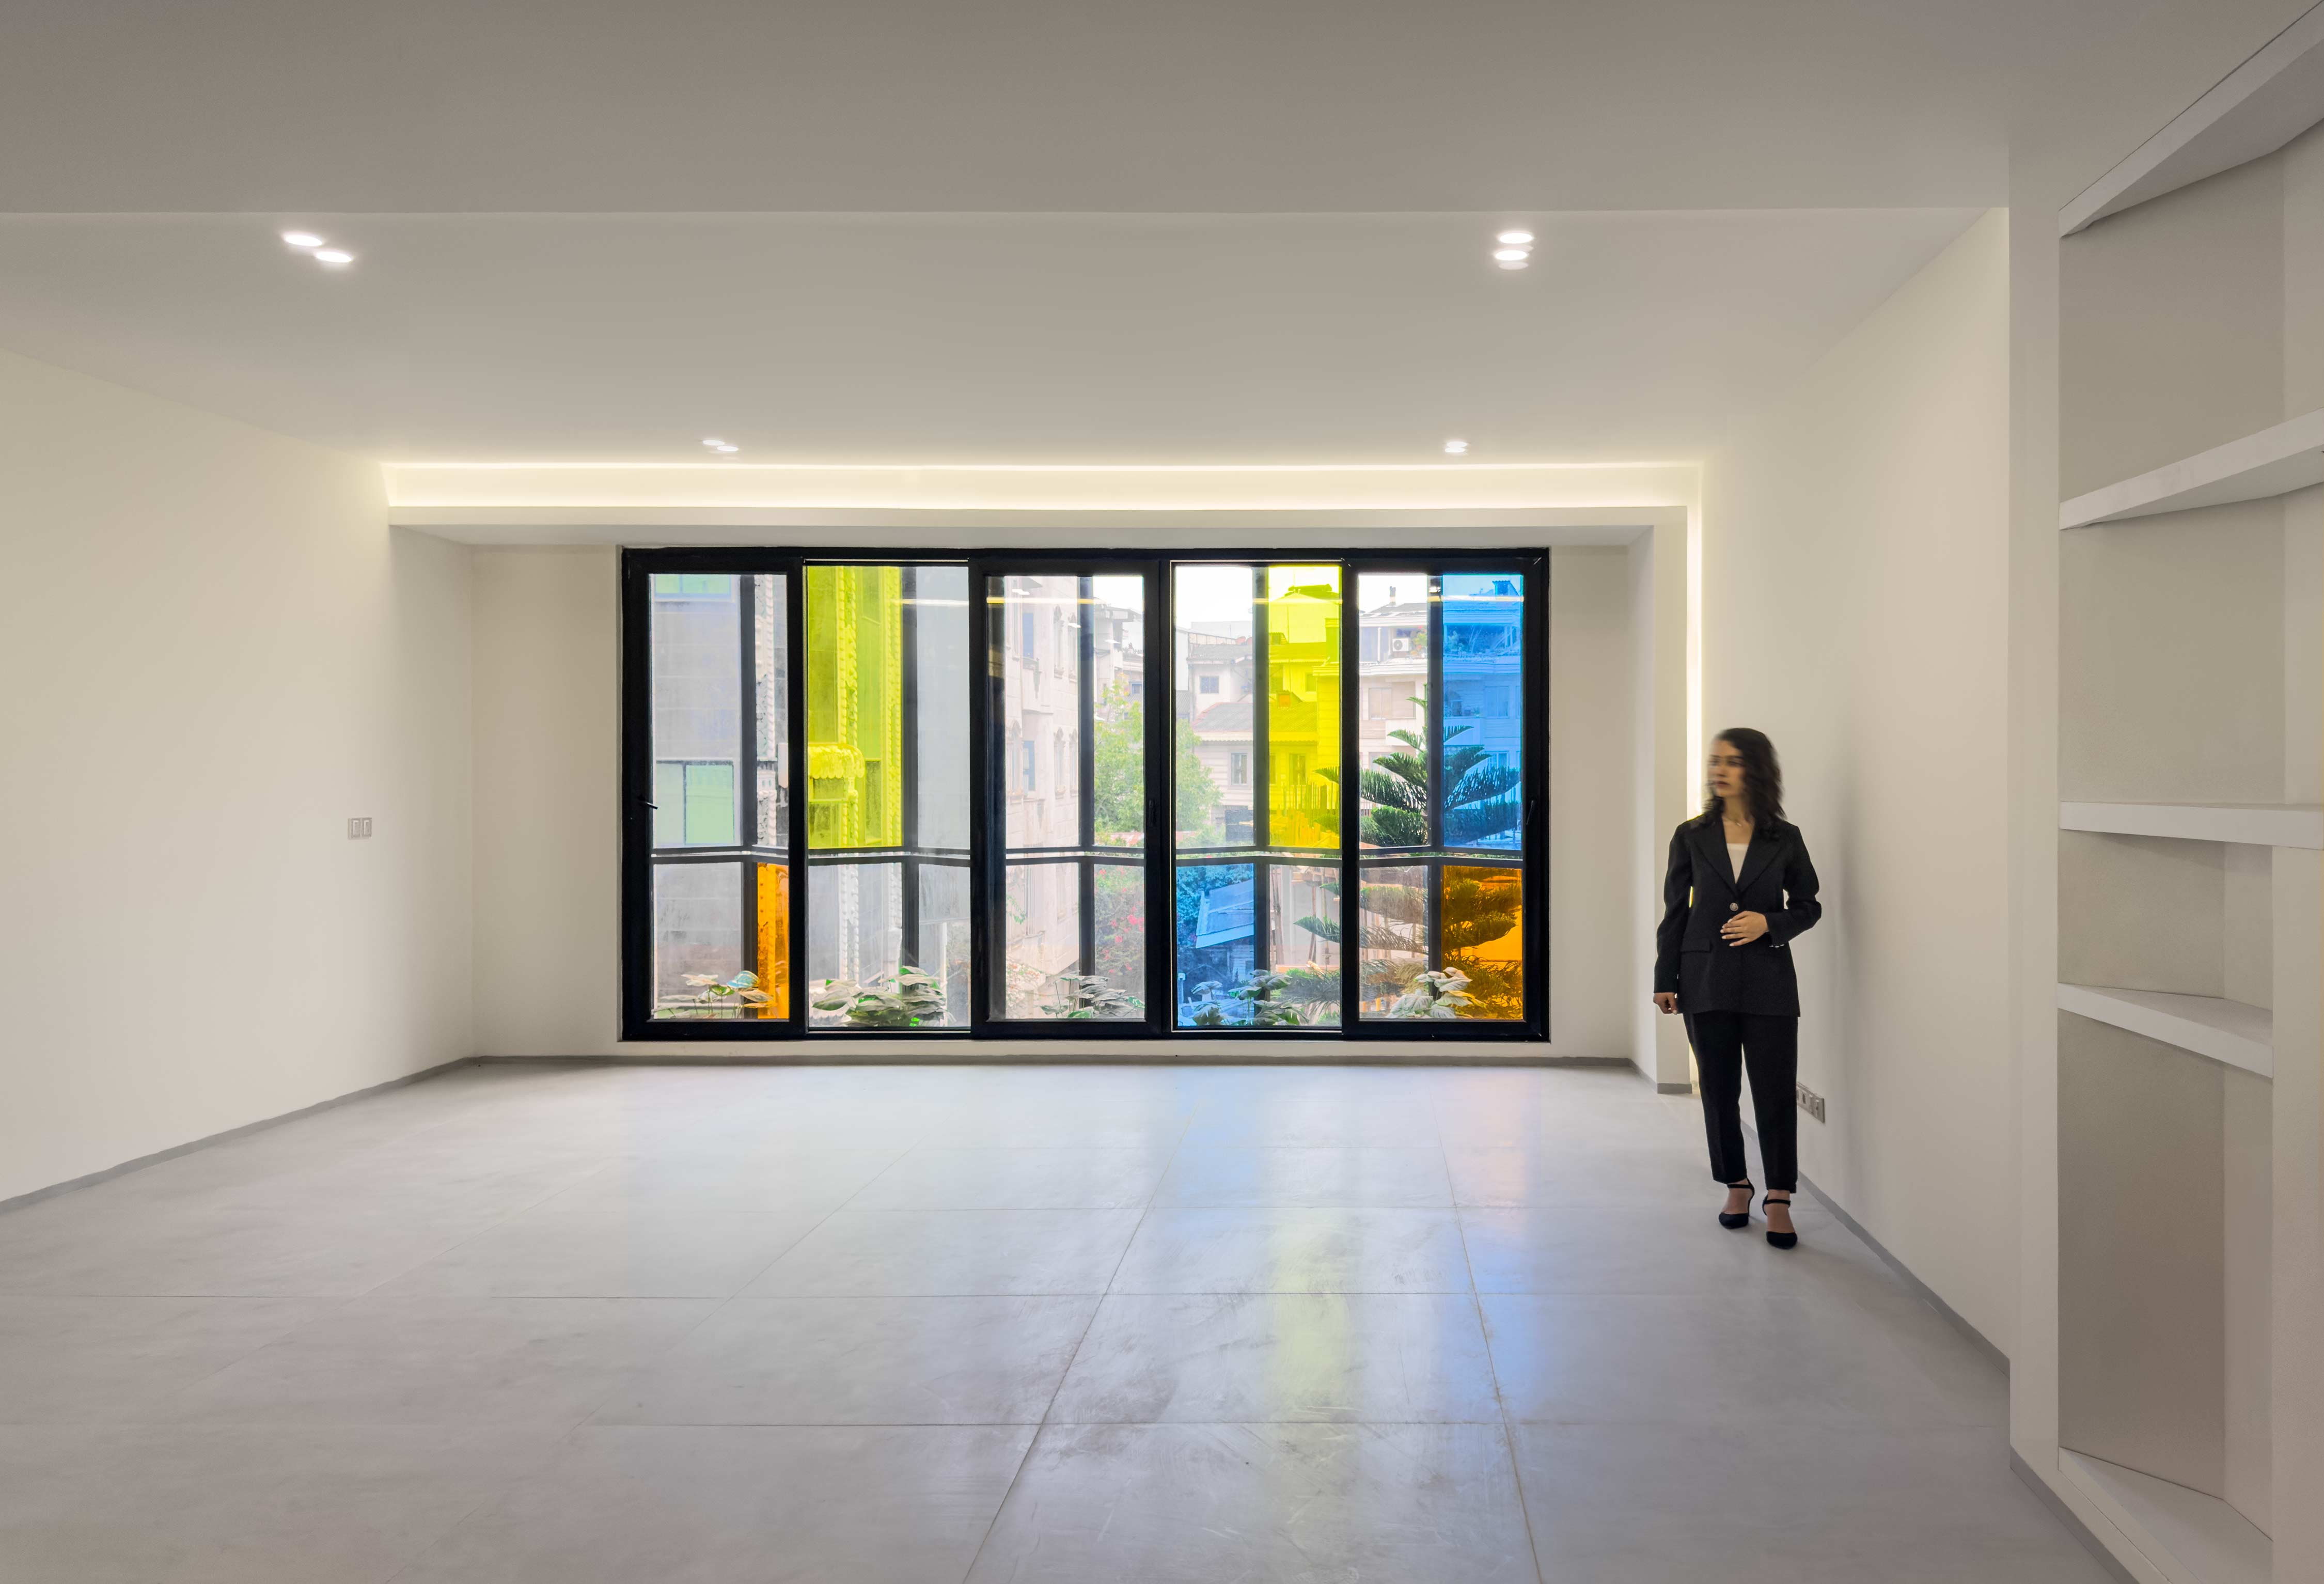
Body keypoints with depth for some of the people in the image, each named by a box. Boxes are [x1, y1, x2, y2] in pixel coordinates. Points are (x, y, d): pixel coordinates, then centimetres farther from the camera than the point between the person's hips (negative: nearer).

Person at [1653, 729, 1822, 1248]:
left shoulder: (1785, 839, 2)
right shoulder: (1691, 837, 4)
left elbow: (1808, 904, 10)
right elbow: (1675, 910, 6)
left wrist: (1770, 923, -11)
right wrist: (1664, 980, 2)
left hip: (1768, 980, -1)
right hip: (1706, 980, 1)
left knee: (1776, 1091, -2)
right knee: (1719, 1091, 9)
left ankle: (1778, 1199, 8)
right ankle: (1736, 1187, 25)